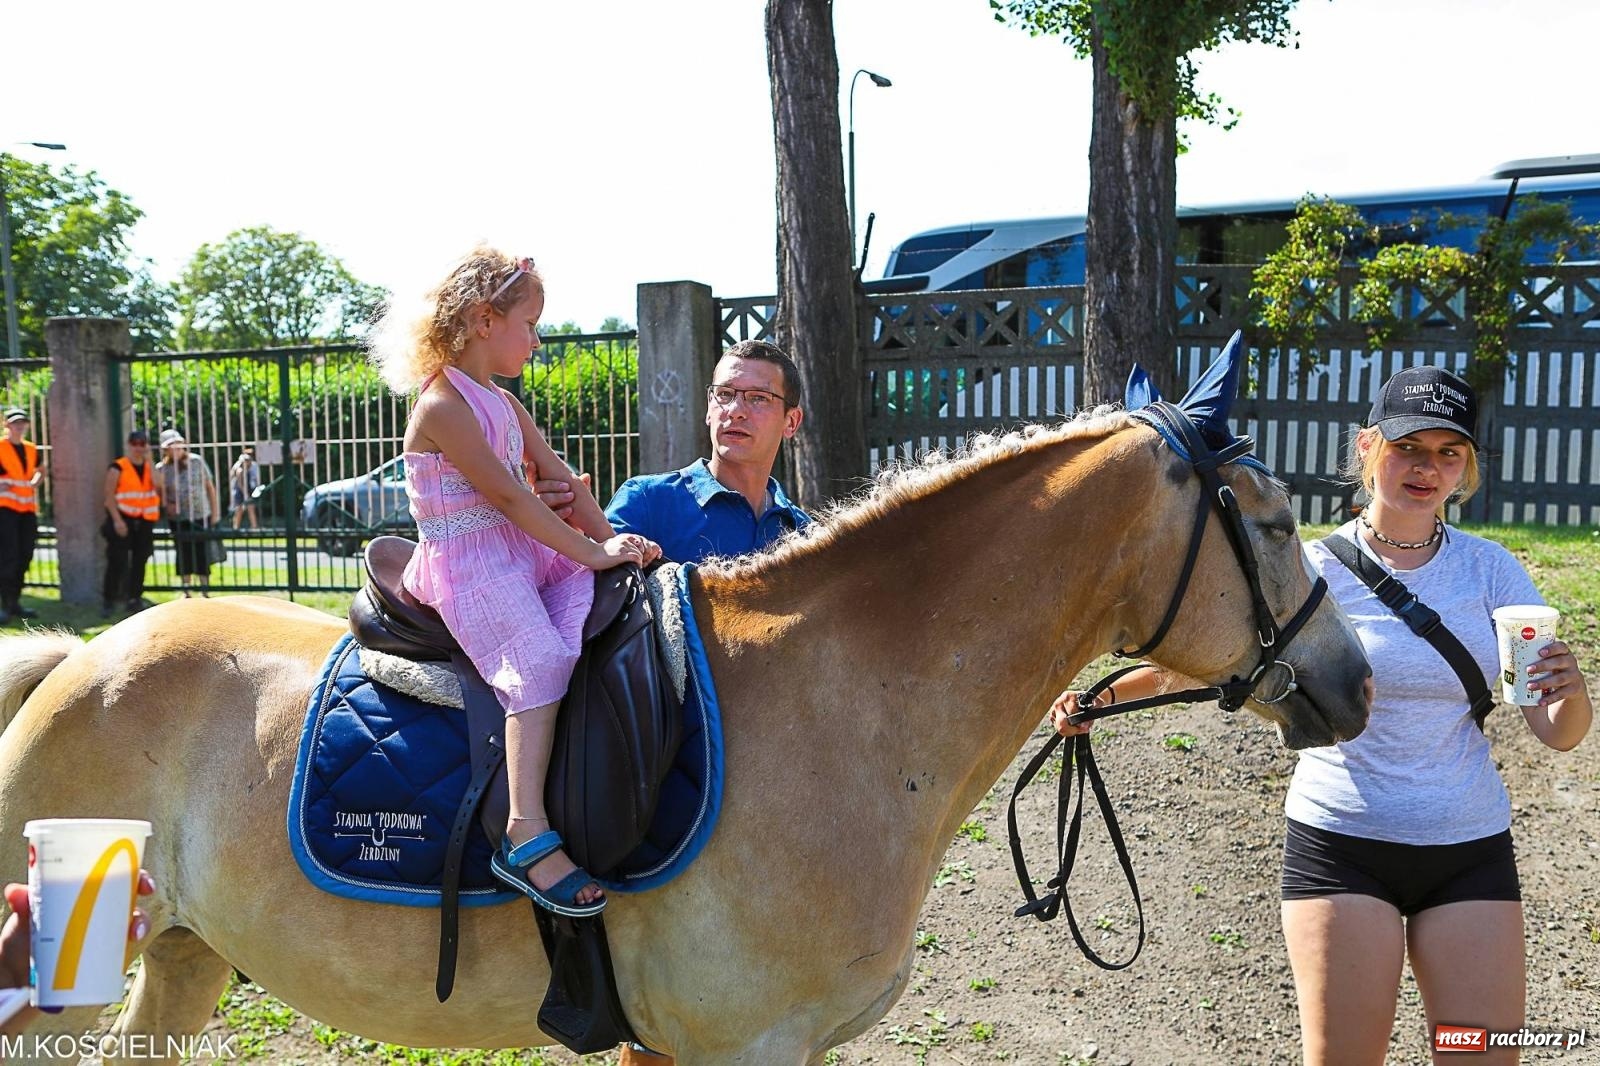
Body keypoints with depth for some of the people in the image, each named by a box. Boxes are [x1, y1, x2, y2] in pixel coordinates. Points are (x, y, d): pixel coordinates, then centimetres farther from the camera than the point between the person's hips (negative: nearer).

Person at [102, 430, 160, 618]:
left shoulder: (150, 467, 10)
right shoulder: (118, 468, -4)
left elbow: (158, 484, -10)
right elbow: (109, 495, -9)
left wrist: (149, 461, -9)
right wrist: (117, 519, -17)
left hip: (145, 521, 5)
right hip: (124, 519, -5)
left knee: (139, 561, 9)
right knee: (117, 562, -6)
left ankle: (134, 598, 18)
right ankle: (108, 600, 1)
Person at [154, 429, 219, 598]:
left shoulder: (197, 461, -1)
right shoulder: (161, 468, -1)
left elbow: (210, 487, 4)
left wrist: (215, 511, 2)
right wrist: (165, 505, -14)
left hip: (201, 516, 0)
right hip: (178, 520, 0)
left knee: (202, 554, 2)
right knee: (184, 556, 6)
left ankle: (205, 591, 12)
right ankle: (187, 592, 17)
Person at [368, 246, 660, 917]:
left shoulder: (503, 403, 19)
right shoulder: (443, 405, -11)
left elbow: (558, 481, 12)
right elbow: (506, 495, -18)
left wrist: (611, 540, -1)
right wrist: (590, 550, -18)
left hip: (522, 550, 10)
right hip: (466, 563, -10)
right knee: (539, 657, -27)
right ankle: (526, 836, -31)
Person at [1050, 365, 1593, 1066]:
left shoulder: (1493, 571, -1)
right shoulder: (1314, 568, -7)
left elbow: (1556, 734, -2)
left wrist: (1571, 697, -25)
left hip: (1471, 849, 3)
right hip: (1340, 843, -2)